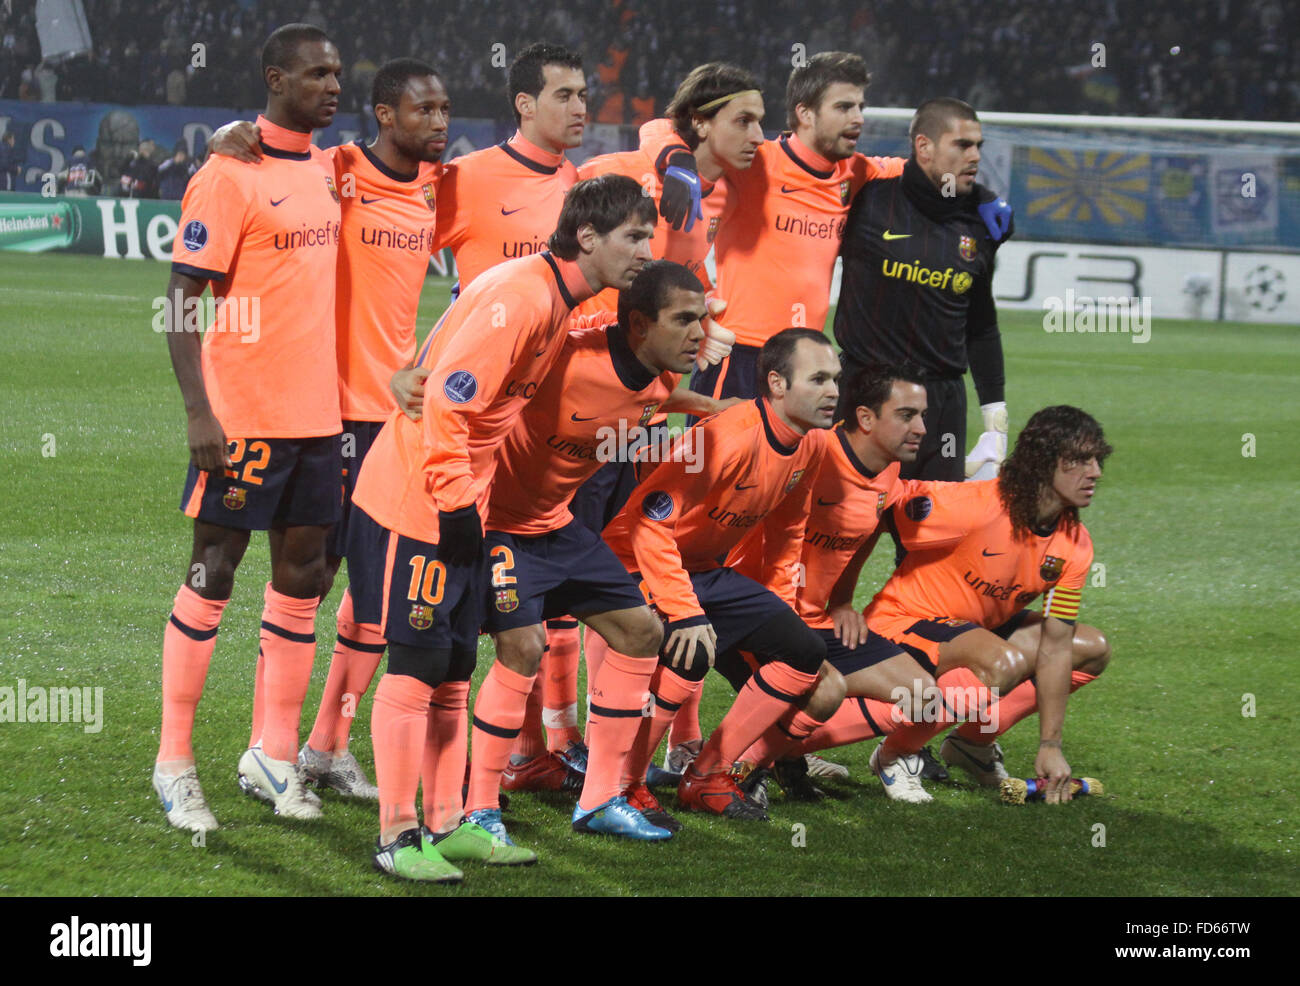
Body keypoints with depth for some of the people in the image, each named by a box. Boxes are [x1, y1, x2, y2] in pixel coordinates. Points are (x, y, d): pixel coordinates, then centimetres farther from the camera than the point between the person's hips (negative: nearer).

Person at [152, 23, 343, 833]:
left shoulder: (326, 170, 12)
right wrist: (199, 412, -20)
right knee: (213, 577, -1)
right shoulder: (230, 176, -12)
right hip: (243, 416, -7)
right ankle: (175, 764, 6)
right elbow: (182, 296, -13)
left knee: (302, 577, 9)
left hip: (318, 414, 7)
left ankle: (275, 756, 17)